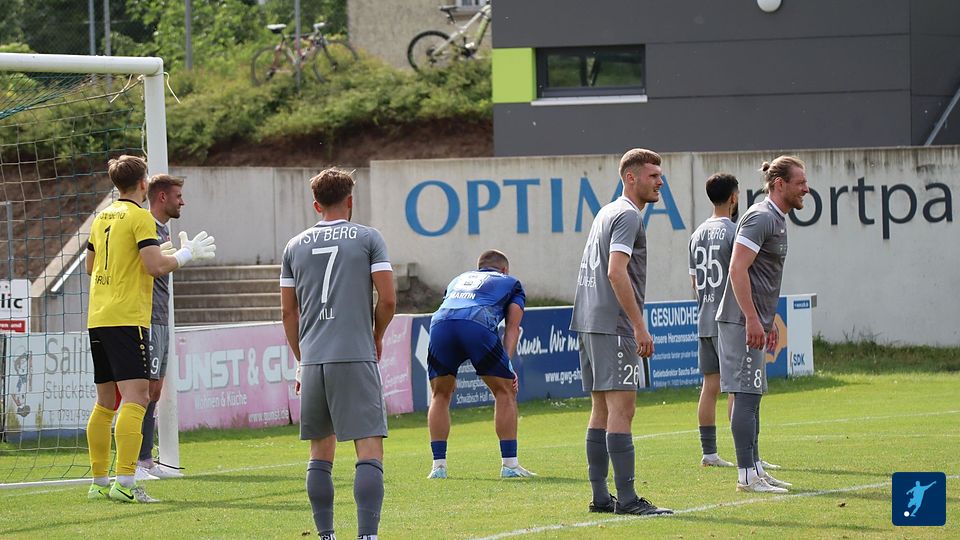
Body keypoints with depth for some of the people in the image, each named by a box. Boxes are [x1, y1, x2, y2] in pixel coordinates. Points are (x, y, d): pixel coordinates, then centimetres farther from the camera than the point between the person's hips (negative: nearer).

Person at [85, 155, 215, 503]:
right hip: (127, 318, -8)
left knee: (106, 401, 14)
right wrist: (187, 253, 0)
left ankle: (99, 481, 17)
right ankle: (125, 482, -23)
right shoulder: (139, 217, -8)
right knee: (135, 398, -13)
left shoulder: (103, 218, 15)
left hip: (98, 318, 8)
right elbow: (156, 266, -17)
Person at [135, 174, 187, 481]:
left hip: (160, 321, 10)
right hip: (146, 320, -10)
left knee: (153, 392, 11)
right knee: (145, 389, -12)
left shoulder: (164, 229, 19)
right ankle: (131, 464, -13)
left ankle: (146, 460, 14)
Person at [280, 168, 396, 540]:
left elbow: (288, 311, 13)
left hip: (312, 360, 4)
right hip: (356, 357, -4)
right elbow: (387, 299, -3)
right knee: (370, 450, -7)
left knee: (321, 452, 13)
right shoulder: (368, 239, 3)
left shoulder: (295, 246, 12)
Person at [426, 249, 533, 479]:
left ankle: (438, 465, 15)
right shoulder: (511, 283, 32)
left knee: (440, 394, 21)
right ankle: (510, 465, 10)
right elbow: (512, 327, 17)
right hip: (477, 324, -3)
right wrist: (506, 363, 8)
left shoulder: (459, 279, 43)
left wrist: (449, 372, 35)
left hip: (440, 323, 3)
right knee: (504, 390, 12)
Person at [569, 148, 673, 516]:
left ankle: (600, 496, 11)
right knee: (621, 408, -11)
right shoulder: (627, 216, -10)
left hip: (589, 324, 10)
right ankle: (626, 498, -15)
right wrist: (640, 327, -21)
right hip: (613, 326, -10)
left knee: (602, 410, 10)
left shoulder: (606, 213, 20)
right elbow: (616, 272, -20)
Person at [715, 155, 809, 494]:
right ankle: (747, 474, -10)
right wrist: (752, 319, -24)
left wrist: (768, 320, 26)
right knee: (746, 395, -10)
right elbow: (737, 269, -21)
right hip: (742, 322, -11)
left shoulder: (776, 220, 17)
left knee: (750, 396, 13)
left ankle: (755, 470, 19)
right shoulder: (760, 218, -14)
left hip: (753, 322, 11)